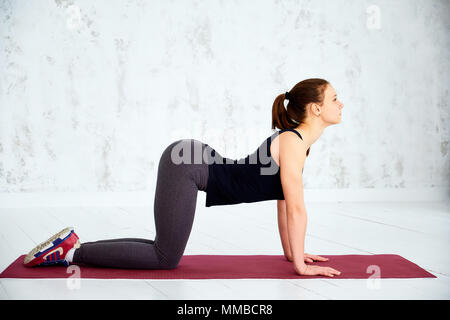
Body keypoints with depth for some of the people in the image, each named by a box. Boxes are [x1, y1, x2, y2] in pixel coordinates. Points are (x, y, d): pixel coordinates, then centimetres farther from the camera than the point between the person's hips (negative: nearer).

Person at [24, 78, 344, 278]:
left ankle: (76, 245, 15)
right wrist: (299, 264, -11)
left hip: (188, 162, 9)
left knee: (166, 252, 12)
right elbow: (296, 209, -18)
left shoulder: (296, 140, 12)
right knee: (166, 259, -4)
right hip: (186, 165, -9)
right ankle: (71, 252, 0)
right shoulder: (293, 142, -17)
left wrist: (291, 252, 18)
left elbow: (283, 202, 17)